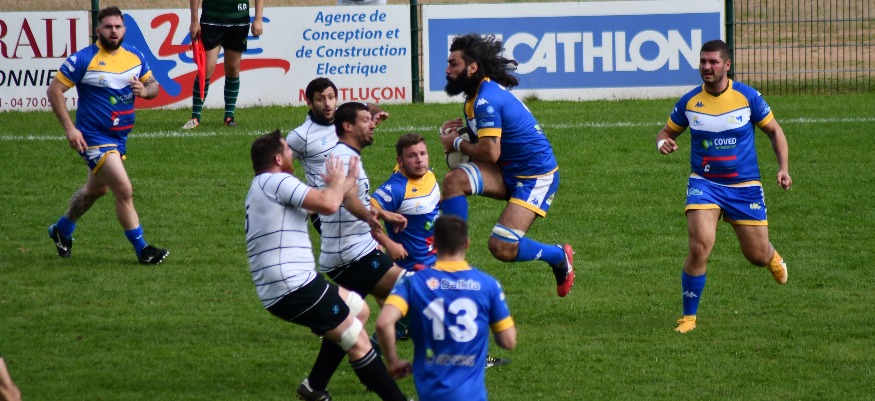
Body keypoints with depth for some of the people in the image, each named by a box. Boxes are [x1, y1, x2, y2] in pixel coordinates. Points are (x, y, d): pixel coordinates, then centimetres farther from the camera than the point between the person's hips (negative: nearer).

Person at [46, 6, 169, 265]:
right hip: (94, 138, -7)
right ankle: (142, 250, -6)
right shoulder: (84, 59, -15)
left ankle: (62, 230, 46)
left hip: (120, 137, 8)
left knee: (96, 189, 24)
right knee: (124, 190, -15)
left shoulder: (135, 56, 2)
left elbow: (153, 86, 13)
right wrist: (69, 128, -18)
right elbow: (54, 90, -11)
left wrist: (145, 90, -13)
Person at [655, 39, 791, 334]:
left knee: (758, 256, 5)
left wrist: (783, 168, -8)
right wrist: (663, 143, -13)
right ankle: (688, 317, -8)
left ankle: (772, 257, 47)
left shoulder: (747, 97, -7)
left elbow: (774, 131, 5)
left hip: (744, 186, 0)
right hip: (704, 184, 0)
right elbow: (667, 132, 12)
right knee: (700, 246, -22)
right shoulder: (689, 102, -3)